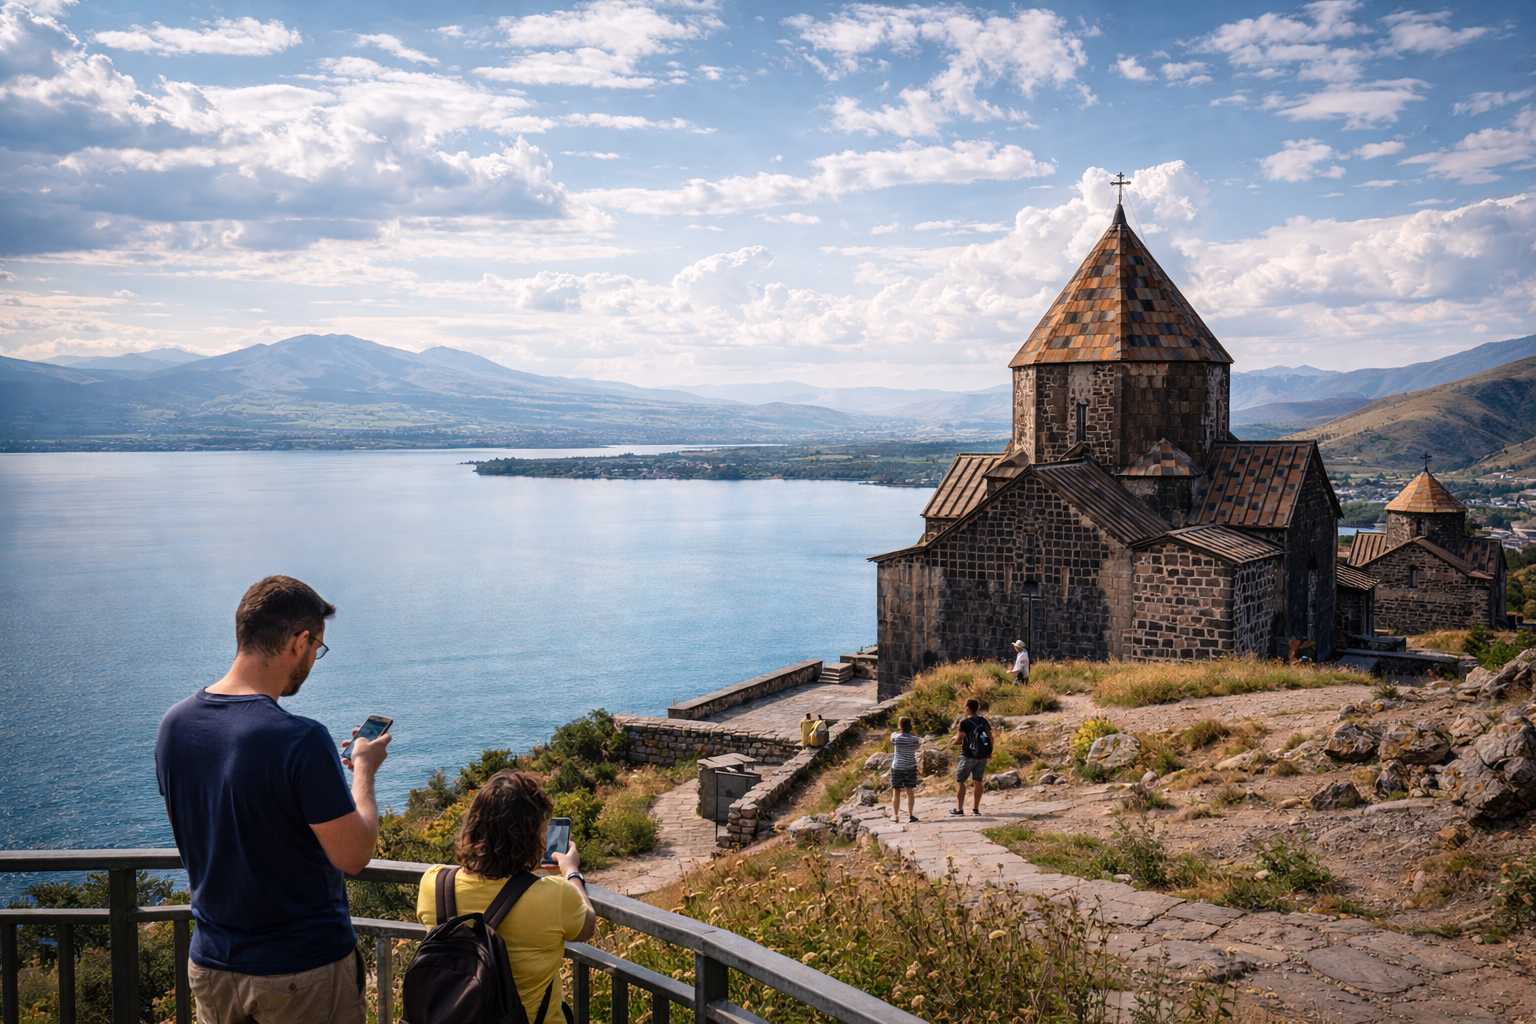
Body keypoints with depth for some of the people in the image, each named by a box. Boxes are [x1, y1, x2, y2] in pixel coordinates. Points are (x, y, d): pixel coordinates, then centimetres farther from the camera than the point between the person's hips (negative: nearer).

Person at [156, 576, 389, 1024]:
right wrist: (363, 770, -3)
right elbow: (354, 855, -19)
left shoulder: (174, 723, -4)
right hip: (303, 972, -6)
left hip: (212, 967, 6)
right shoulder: (301, 740, -26)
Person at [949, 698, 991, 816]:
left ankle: (959, 808, 4)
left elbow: (958, 739, -11)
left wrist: (952, 744, 10)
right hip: (982, 756, 5)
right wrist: (990, 752, 20)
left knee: (960, 781, 5)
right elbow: (990, 737, 7)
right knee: (978, 781, 10)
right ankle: (976, 808, 9)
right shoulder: (984, 721, 4)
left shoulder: (965, 723, -12)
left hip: (969, 755, -5)